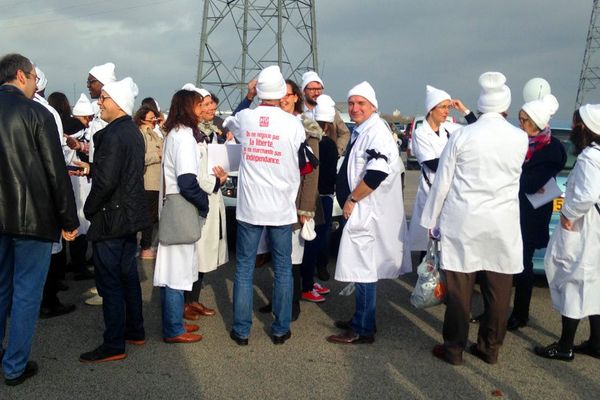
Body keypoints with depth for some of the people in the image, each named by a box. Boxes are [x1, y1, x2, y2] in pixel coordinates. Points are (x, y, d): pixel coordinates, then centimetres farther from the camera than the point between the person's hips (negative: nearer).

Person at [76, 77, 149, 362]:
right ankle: (135, 331, 29)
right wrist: (91, 168, 15)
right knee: (128, 275, 18)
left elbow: (106, 181, -25)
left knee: (109, 282, -1)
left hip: (111, 218, -10)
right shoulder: (133, 131, 10)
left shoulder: (112, 135, -20)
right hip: (131, 215, 10)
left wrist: (88, 210, -11)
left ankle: (114, 345, 8)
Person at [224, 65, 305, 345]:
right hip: (281, 207, -1)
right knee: (283, 269, 11)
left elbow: (228, 124, 22)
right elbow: (301, 166, 0)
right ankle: (281, 329, 18)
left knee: (244, 268, 10)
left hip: (249, 206, 1)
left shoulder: (244, 118, -3)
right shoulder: (293, 123, -9)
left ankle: (241, 330, 15)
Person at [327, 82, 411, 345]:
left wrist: (352, 199, -18)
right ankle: (361, 320, 29)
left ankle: (363, 330, 6)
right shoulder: (361, 131, 16)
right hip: (359, 212, 10)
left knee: (363, 271, -4)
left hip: (368, 213, -10)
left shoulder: (376, 132, -16)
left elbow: (377, 173, -27)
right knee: (363, 270, 17)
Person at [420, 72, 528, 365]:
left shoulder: (462, 135, -7)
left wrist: (431, 220, 7)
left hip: (463, 221, -2)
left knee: (459, 287, 6)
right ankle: (490, 347, 24)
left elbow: (442, 182, -3)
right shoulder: (520, 138, -1)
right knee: (498, 288, 12)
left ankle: (454, 347, 16)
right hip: (503, 224, 2)